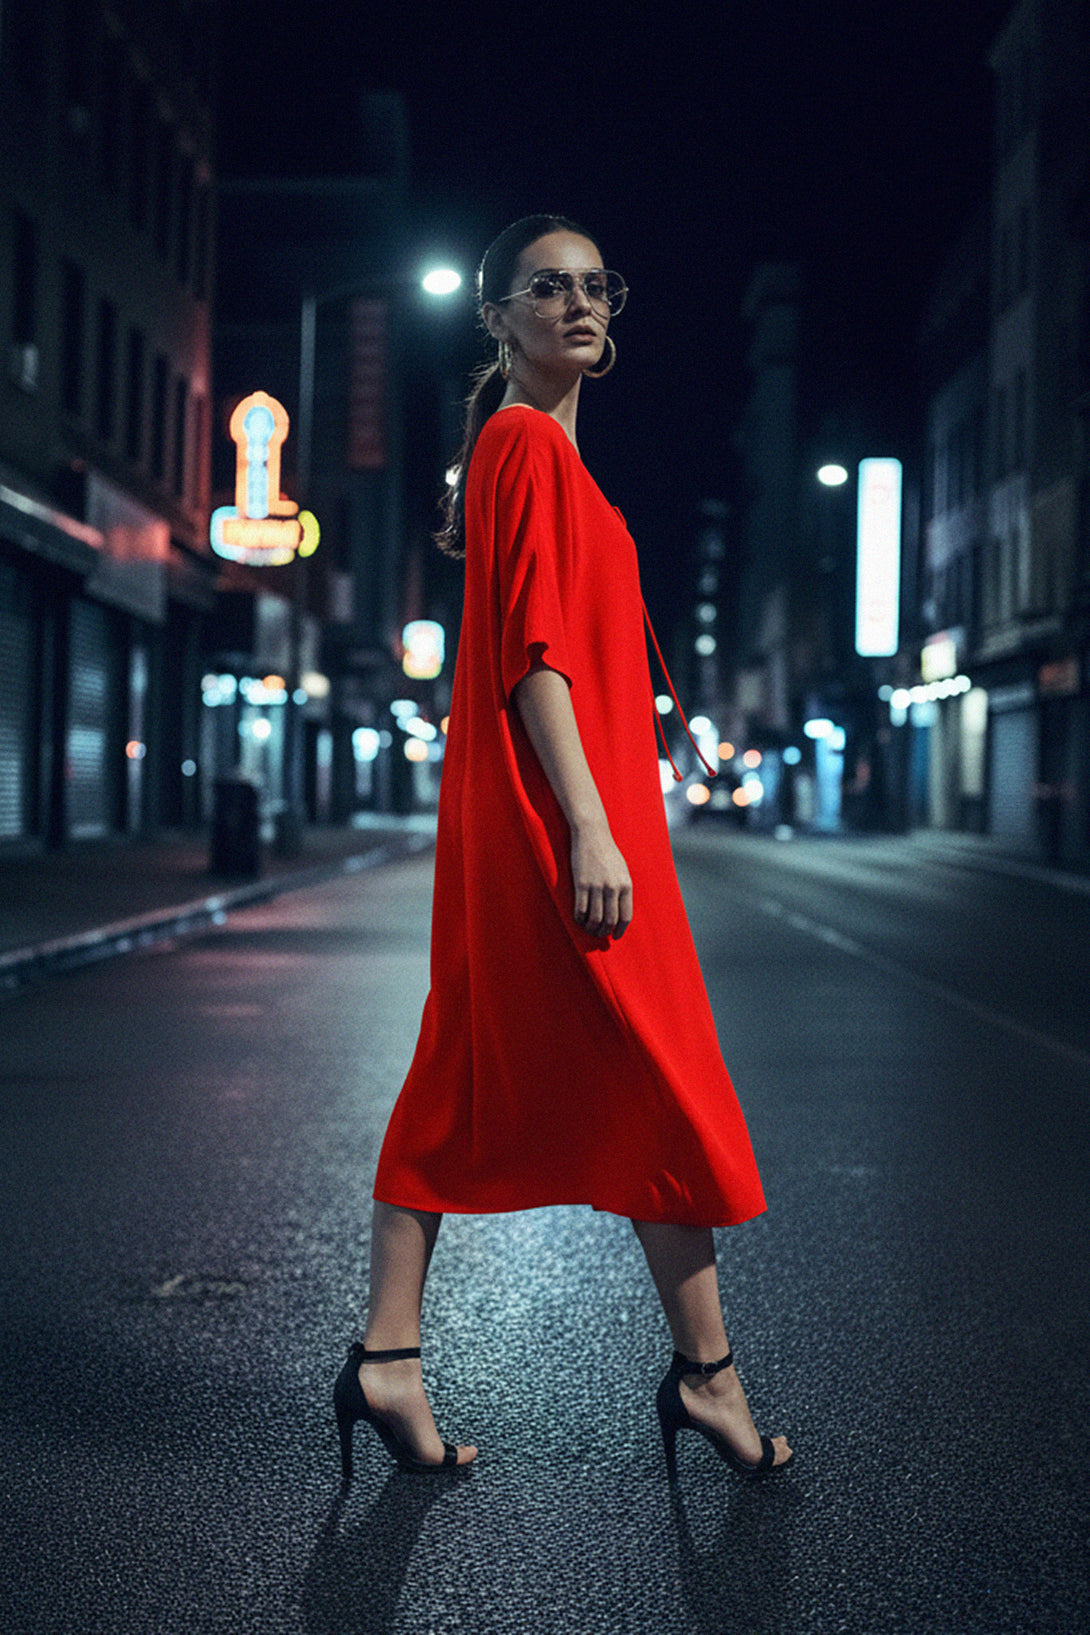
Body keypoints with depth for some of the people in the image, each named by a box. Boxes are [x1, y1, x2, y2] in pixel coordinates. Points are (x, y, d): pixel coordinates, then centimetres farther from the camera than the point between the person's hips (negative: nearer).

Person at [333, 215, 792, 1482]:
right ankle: (706, 1372, 12)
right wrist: (589, 827, -23)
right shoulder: (530, 442, -9)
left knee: (462, 1089, 8)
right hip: (553, 810, -10)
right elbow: (534, 649, -18)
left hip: (512, 826, 10)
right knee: (665, 1089, -1)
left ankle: (387, 1357, 13)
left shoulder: (526, 447, 20)